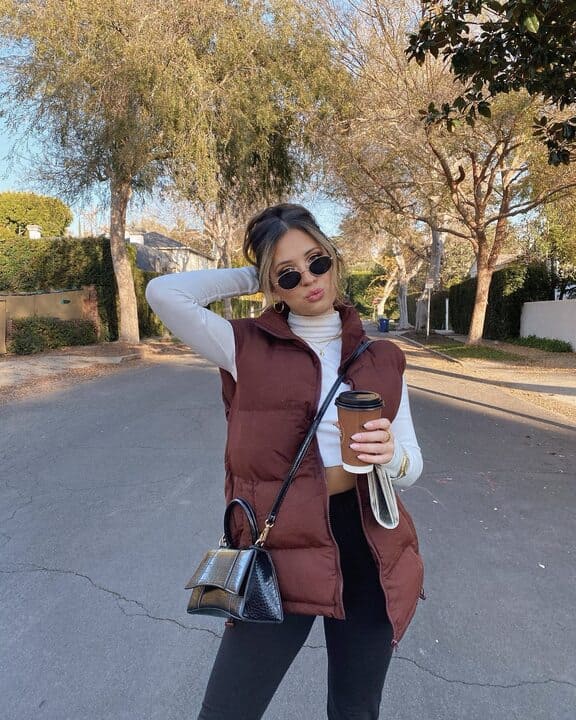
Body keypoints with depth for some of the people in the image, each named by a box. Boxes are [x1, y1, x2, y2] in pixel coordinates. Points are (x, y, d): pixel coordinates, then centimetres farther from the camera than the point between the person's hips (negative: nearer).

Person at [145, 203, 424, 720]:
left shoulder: (382, 359, 3)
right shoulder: (248, 348, -4)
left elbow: (411, 468, 5)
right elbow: (164, 292, -17)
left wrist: (391, 455, -19)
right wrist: (250, 276, -4)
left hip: (369, 549, 3)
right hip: (282, 549, -2)